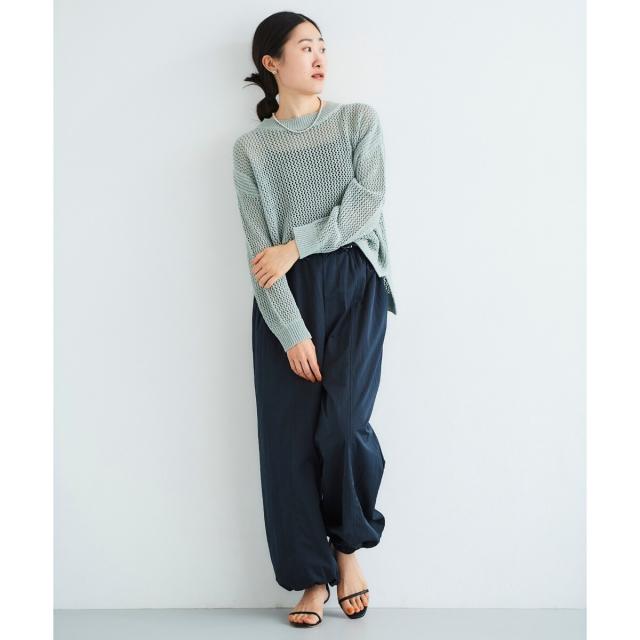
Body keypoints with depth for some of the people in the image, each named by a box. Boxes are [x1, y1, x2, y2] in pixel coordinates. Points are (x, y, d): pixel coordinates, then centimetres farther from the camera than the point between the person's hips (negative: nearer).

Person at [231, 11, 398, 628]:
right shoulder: (250, 147, 5)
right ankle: (313, 576, 12)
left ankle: (349, 545, 12)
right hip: (284, 299, 1)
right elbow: (260, 249, -3)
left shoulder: (359, 119, 6)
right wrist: (293, 332, -11)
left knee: (341, 423, -15)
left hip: (354, 285, -1)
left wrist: (297, 246, -11)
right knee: (290, 434, -2)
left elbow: (367, 205, -6)